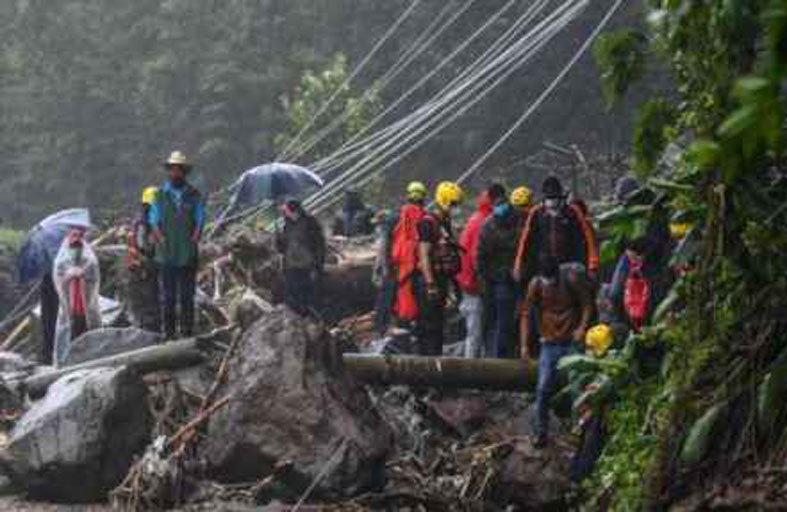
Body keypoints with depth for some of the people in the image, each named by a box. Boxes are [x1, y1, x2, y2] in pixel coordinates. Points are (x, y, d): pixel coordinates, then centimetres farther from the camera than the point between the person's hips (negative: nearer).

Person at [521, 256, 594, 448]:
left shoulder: (571, 280, -10)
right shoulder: (536, 284, -6)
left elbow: (587, 304, 1)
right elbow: (527, 313, 2)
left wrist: (582, 328, -14)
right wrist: (525, 344, -2)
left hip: (572, 341, -2)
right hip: (549, 344, 2)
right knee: (543, 389, -3)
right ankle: (541, 433, 5)